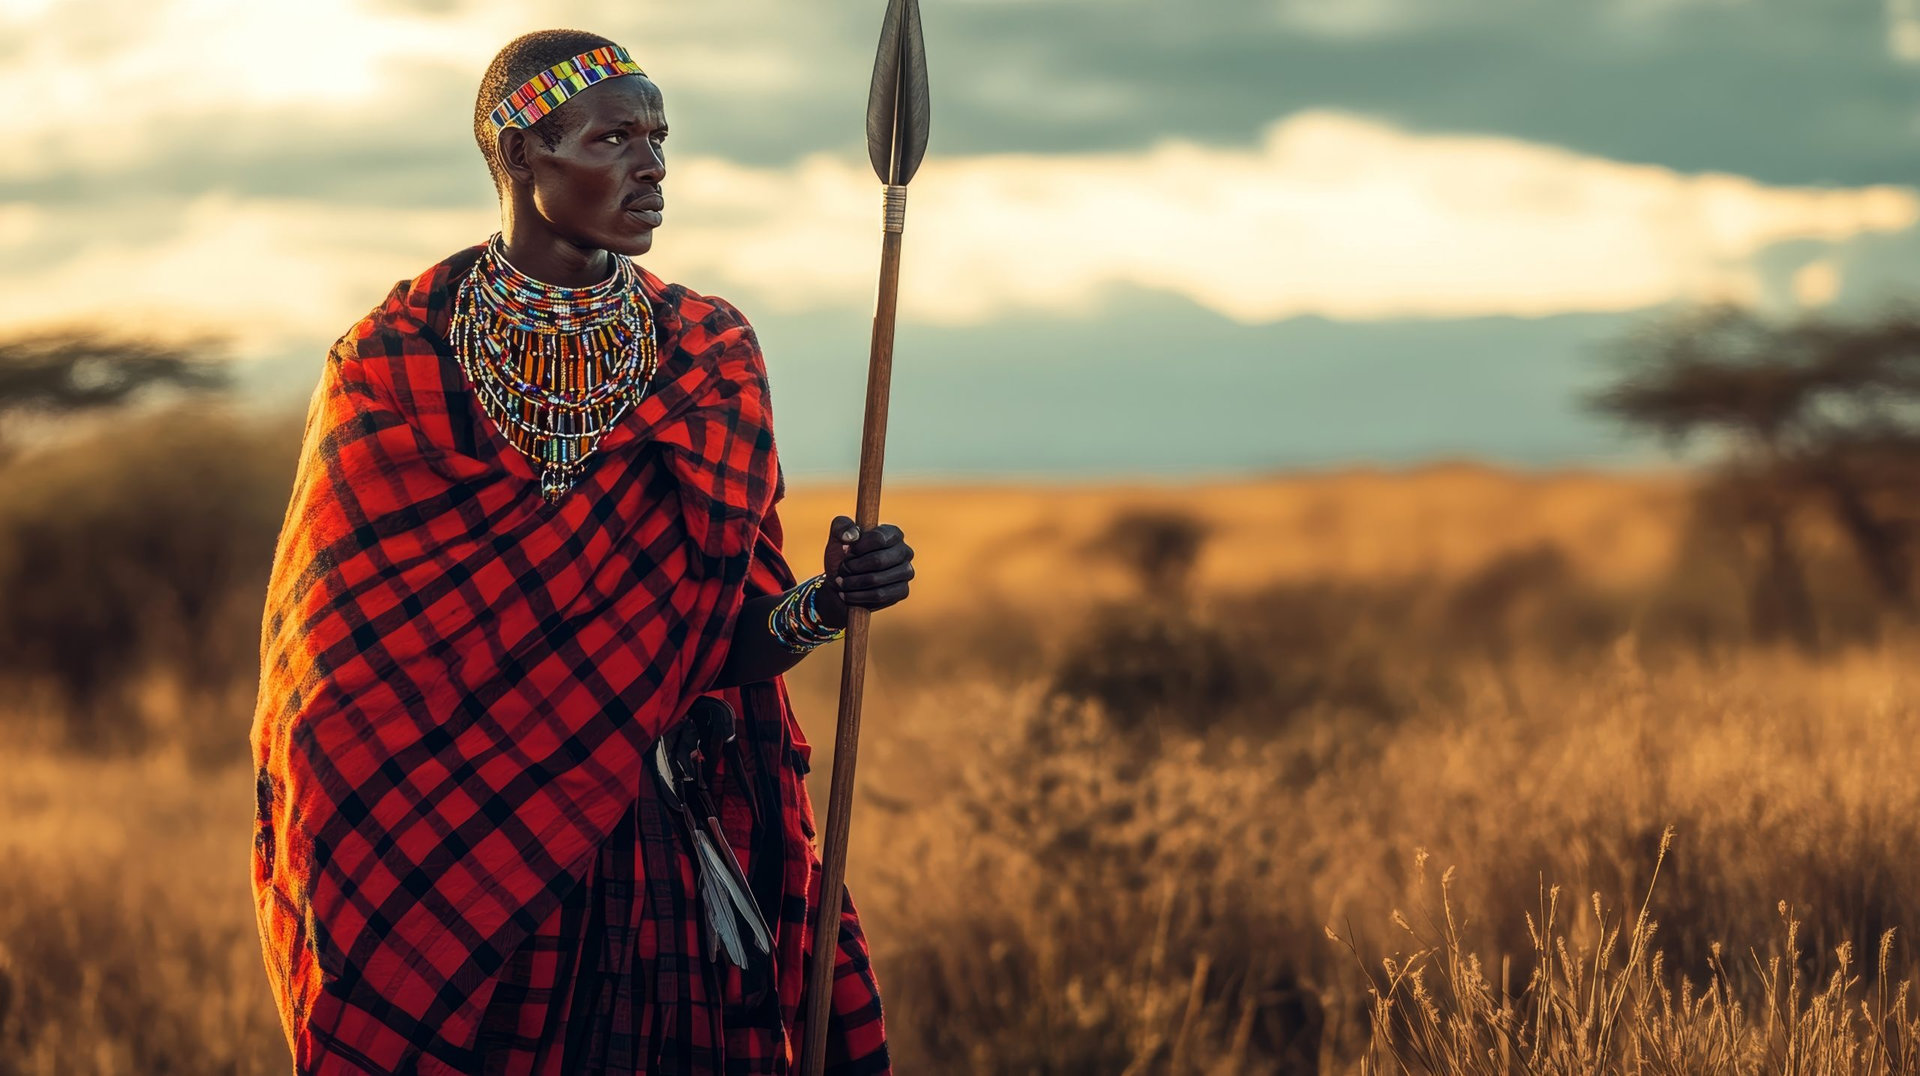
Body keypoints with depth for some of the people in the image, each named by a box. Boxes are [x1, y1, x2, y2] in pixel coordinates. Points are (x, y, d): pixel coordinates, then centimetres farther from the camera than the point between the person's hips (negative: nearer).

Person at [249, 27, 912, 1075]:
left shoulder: (710, 356, 5)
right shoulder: (393, 362, -4)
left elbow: (732, 638, 2)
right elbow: (343, 673, -4)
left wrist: (827, 600, -19)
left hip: (661, 856, 2)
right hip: (446, 854, -2)